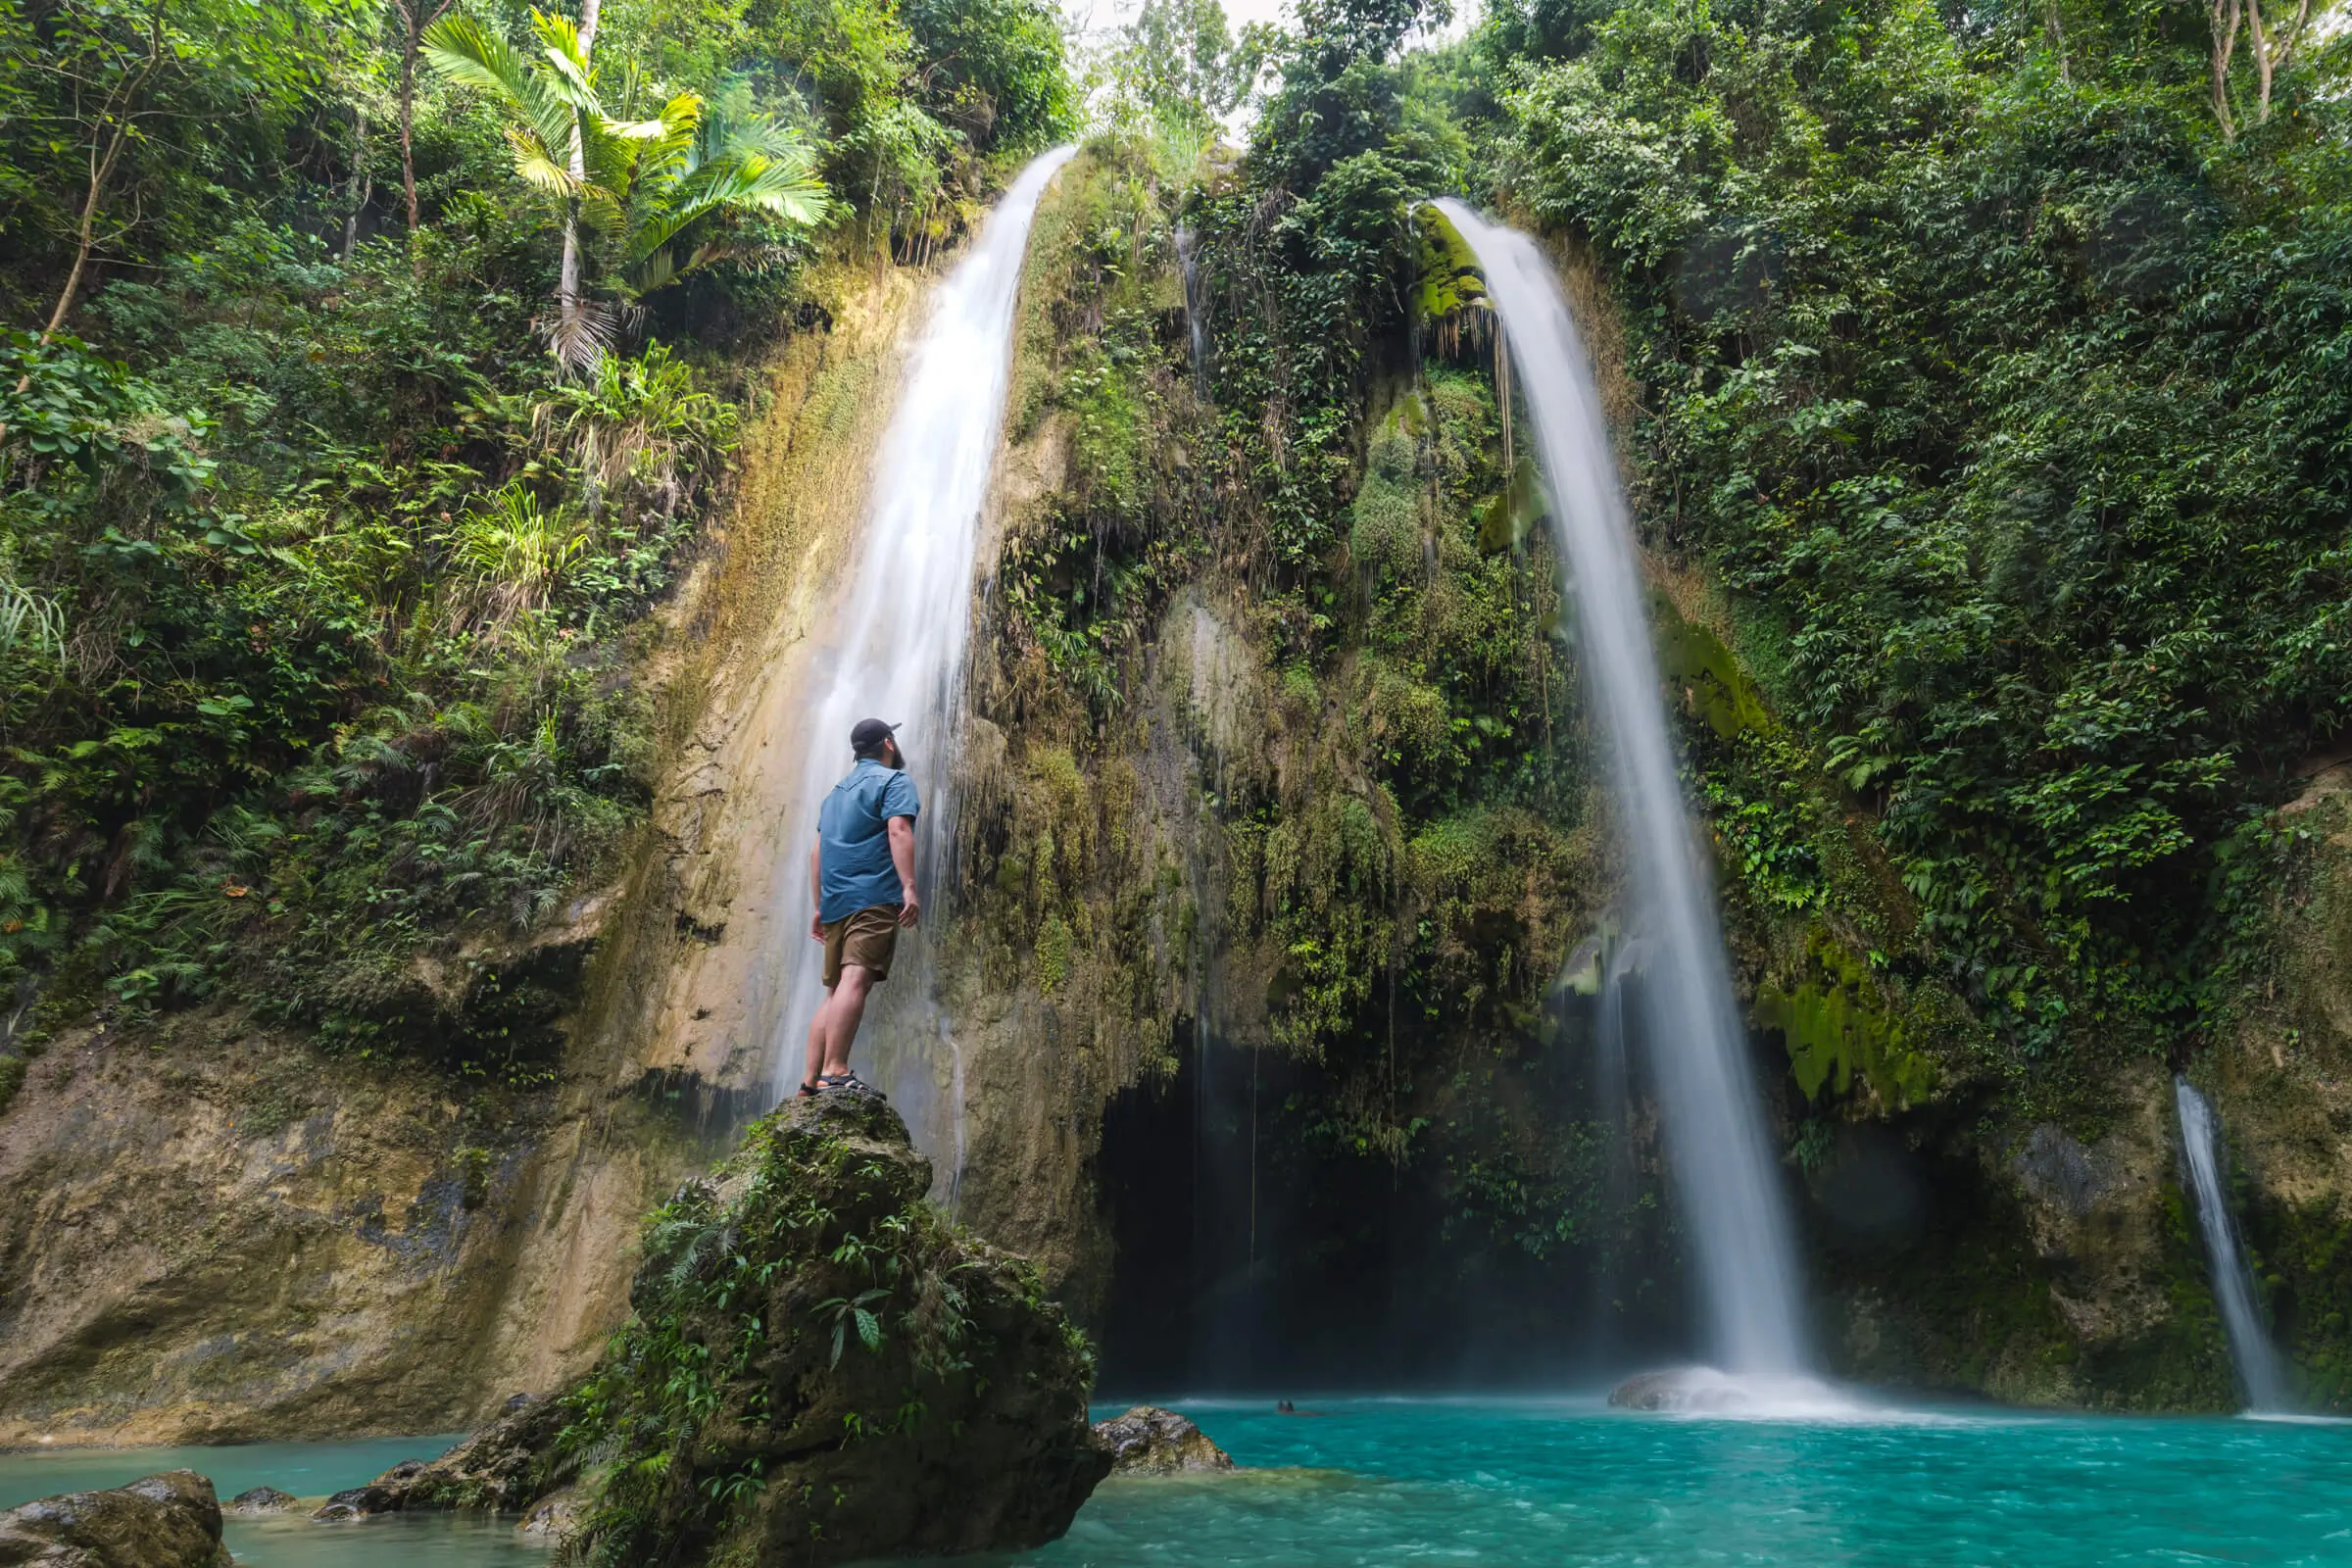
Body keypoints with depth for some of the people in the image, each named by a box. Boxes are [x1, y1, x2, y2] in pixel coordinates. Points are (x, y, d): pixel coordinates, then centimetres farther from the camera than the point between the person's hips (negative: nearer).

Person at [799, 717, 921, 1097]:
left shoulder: (838, 792, 27)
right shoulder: (894, 780, 3)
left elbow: (817, 850, 25)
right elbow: (897, 830, -13)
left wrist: (820, 906, 26)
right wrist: (909, 887, -20)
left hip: (835, 903, 8)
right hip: (874, 898, -8)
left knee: (836, 990, 10)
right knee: (856, 979, -18)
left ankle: (810, 1081, 5)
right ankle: (834, 1072, -29)